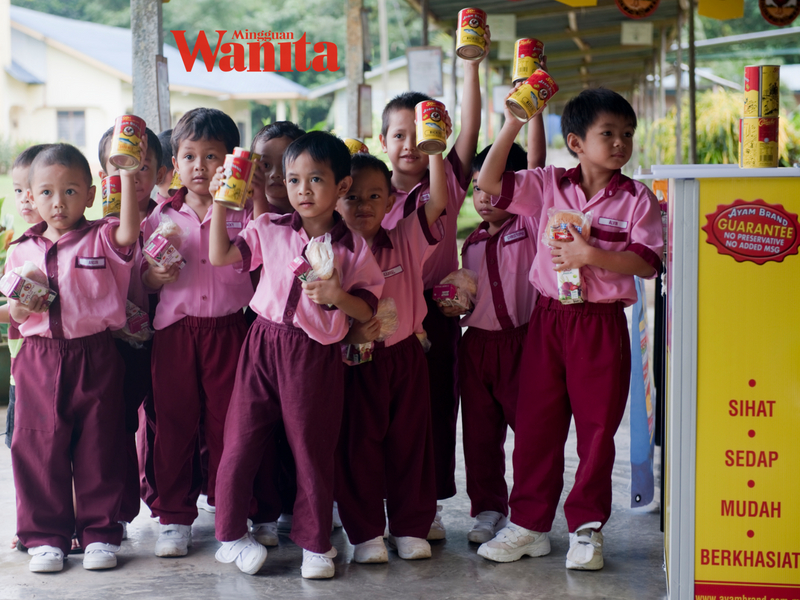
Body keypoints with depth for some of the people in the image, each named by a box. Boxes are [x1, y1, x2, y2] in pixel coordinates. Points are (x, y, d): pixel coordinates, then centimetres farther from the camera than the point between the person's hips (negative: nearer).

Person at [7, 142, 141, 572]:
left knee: (99, 444, 4)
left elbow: (129, 231, -22)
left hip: (95, 358, -2)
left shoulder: (100, 240, 1)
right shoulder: (23, 251, 9)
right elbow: (14, 315, 12)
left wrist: (127, 174, -25)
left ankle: (99, 532, 16)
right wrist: (21, 307, -11)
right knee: (39, 444, 2)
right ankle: (46, 535, 14)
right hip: (39, 359, 2)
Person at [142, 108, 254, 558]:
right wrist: (156, 278, -12)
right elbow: (142, 283, 12)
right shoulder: (162, 217, 7)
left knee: (229, 421, 4)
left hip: (229, 329, -1)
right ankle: (175, 516, 19)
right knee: (174, 420, 6)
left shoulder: (242, 211, 2)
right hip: (175, 330, 2)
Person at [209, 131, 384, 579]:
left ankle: (315, 543, 22)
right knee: (243, 439, 4)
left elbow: (367, 311, 0)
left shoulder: (353, 248, -2)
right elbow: (221, 256, 5)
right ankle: (231, 535, 20)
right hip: (265, 344, 2)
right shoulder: (270, 231, 4)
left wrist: (337, 296, -19)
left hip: (316, 355, -2)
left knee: (313, 447, 7)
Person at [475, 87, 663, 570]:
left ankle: (587, 527, 15)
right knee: (536, 422, 8)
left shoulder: (638, 199, -3)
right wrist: (513, 125, -6)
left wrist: (590, 254, -20)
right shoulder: (548, 185, 4)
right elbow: (489, 183, 0)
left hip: (602, 323, -2)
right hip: (548, 317, 2)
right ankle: (530, 523, 19)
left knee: (597, 427, 3)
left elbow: (646, 262, -10)